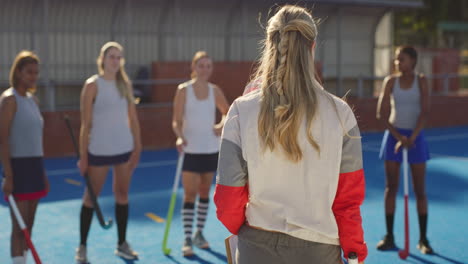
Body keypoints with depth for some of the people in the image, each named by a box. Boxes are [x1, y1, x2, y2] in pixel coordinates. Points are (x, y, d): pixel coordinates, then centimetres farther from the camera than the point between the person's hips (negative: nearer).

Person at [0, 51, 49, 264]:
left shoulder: (33, 100, 14)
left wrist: (43, 173, 19)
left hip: (35, 166, 8)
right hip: (18, 167, -8)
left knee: (28, 225, 12)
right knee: (19, 227, -7)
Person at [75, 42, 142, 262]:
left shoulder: (125, 84, 6)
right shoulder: (93, 85, -7)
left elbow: (133, 118, 10)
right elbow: (86, 124, -9)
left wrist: (137, 146, 4)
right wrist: (83, 156, -11)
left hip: (124, 148, 5)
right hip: (99, 150, -4)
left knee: (122, 194, 10)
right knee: (91, 196, 4)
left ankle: (122, 244, 21)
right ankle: (82, 246, 14)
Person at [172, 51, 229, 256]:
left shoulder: (215, 91, 3)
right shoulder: (183, 90, -6)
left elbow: (227, 112, 18)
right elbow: (177, 120, -8)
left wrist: (222, 126, -2)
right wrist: (180, 137, -27)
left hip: (211, 149, 4)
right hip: (190, 149, -3)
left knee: (204, 193, 11)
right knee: (190, 194, -5)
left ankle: (199, 233, 24)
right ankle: (187, 239, -1)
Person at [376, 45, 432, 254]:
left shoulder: (421, 81, -2)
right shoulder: (391, 81, 1)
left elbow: (424, 112, -9)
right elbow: (381, 113, -3)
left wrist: (412, 137, -18)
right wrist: (398, 136, -12)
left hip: (415, 137, -1)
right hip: (393, 134, 1)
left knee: (419, 189, 1)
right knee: (391, 187, 2)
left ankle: (423, 239, 10)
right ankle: (389, 237, 9)